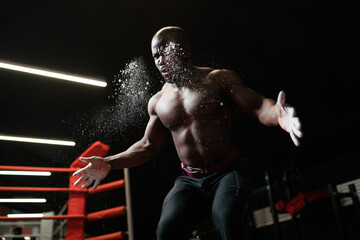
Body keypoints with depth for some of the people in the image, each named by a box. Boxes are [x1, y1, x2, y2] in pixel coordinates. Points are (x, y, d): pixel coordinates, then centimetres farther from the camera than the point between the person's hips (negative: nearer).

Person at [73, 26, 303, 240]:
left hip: (227, 174, -3)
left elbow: (258, 106, -7)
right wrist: (109, 164, 6)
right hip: (189, 181, 3)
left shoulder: (219, 79, -2)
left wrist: (278, 115, -32)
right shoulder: (158, 102, 9)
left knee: (226, 221, -30)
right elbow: (148, 146, 17)